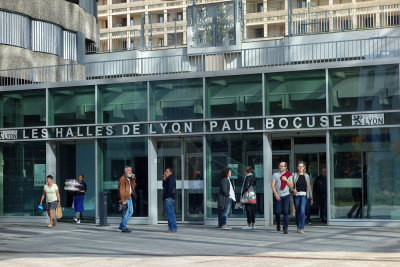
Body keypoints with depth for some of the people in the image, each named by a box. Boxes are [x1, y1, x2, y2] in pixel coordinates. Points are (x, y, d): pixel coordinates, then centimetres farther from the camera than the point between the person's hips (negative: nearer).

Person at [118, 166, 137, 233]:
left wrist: (133, 178, 3)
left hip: (129, 197, 10)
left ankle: (121, 225, 21)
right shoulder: (122, 179, -13)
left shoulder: (129, 179, 16)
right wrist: (123, 200, -21)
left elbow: (133, 186, 14)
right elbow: (121, 190, -17)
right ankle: (124, 228, 2)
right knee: (125, 213, -5)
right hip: (125, 198, -10)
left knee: (130, 212, 14)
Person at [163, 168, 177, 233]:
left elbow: (170, 188, -20)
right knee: (171, 213, 12)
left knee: (170, 213, -11)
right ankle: (173, 228, 15)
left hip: (169, 198, -11)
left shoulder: (171, 178, -11)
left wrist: (167, 197, -19)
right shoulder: (168, 179, 21)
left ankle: (173, 228, -12)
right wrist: (164, 180, 9)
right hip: (169, 199, 11)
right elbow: (164, 187, 21)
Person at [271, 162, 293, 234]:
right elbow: (272, 185, 0)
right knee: (277, 212, -2)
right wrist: (276, 194, -11)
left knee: (286, 212, -8)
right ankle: (278, 224, 28)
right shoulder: (275, 175, 5)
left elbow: (291, 186, 5)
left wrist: (286, 180, -11)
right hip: (277, 196, 0)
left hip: (286, 195, 0)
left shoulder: (289, 175, 8)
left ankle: (285, 229, -6)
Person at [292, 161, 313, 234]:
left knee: (302, 211, -16)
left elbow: (309, 187, 13)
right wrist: (293, 190, -15)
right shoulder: (294, 175, 4)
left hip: (304, 195, 0)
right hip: (296, 195, 0)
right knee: (297, 211, 6)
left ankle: (301, 228, -14)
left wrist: (311, 198, 13)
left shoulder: (306, 176, 9)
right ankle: (298, 226, 26)